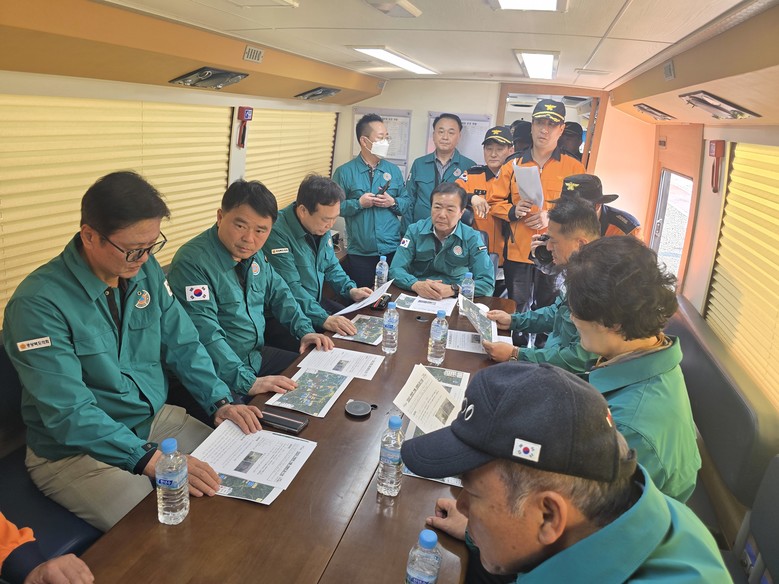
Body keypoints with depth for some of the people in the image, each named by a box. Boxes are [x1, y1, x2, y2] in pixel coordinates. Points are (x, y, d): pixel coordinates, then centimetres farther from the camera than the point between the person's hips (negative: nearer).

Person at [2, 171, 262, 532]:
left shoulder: (146, 271, -2)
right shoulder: (38, 303, -21)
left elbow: (182, 344, 5)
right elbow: (69, 413, -25)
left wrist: (219, 402, -9)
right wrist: (151, 459, -33)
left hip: (156, 419, 6)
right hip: (73, 449, -6)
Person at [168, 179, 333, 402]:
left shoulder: (253, 253, 4)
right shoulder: (192, 263, -23)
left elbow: (278, 292, 17)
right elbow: (206, 334, -30)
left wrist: (305, 331, 4)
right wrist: (248, 382, -35)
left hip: (258, 356, 8)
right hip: (222, 374, -8)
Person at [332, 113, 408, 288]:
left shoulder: (394, 170, 9)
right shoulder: (344, 172, -1)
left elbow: (407, 202, 10)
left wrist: (393, 202, -10)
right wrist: (359, 203, -16)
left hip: (392, 250, 3)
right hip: (360, 253, -2)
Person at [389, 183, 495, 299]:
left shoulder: (472, 238, -4)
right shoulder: (415, 231, 1)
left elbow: (488, 283, -10)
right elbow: (395, 269, -5)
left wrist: (452, 289, -24)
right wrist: (416, 285, -25)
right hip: (416, 298, 2)